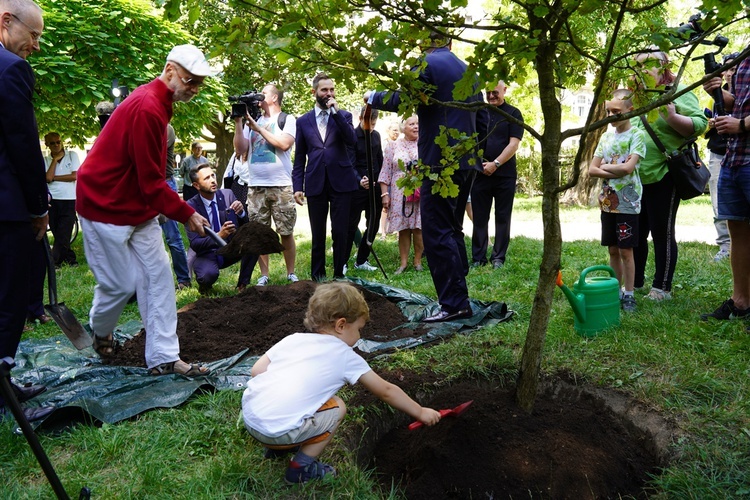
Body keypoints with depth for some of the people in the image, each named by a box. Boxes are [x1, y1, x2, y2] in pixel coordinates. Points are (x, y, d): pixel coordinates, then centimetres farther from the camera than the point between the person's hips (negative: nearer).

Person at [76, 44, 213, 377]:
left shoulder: (157, 103, 9)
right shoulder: (147, 108, -23)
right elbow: (151, 181, -22)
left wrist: (174, 204, 4)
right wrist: (186, 214, -15)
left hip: (139, 207, 10)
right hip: (106, 207, -10)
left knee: (158, 275, 3)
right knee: (121, 284, 0)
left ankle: (163, 358, 6)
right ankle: (100, 331, 33)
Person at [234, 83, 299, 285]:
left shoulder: (287, 120, 4)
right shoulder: (252, 120, 16)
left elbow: (284, 144, -14)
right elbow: (240, 150, 9)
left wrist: (258, 128, -8)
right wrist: (238, 123, 0)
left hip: (281, 187, -4)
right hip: (255, 187, 4)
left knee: (286, 233, 1)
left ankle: (291, 274, 12)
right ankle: (264, 275, 12)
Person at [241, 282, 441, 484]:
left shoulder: (293, 339, 14)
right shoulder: (346, 357, 4)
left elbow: (256, 371, 8)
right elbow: (387, 391, 13)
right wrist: (420, 412, 25)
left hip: (248, 414, 6)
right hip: (279, 430, -6)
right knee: (336, 409, 13)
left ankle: (277, 447, 30)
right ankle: (302, 467, 12)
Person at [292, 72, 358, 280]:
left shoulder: (344, 116, 8)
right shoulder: (303, 121, 10)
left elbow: (352, 141, -11)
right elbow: (299, 158, 9)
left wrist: (336, 112, -13)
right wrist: (297, 186, 1)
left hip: (341, 182, -1)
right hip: (315, 184, 1)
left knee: (340, 232, 0)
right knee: (317, 234, 6)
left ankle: (339, 274, 11)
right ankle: (317, 275, 16)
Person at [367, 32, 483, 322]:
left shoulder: (426, 65, -6)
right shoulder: (469, 71, 18)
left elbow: (400, 101, -17)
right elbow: (481, 116, 22)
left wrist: (372, 97, 1)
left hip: (440, 162, -9)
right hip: (468, 161, 9)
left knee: (436, 234, -7)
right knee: (453, 230, 15)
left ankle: (454, 304, -8)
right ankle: (459, 297, 19)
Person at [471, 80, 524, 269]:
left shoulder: (513, 114, 4)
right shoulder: (478, 111, 11)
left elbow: (514, 144, -6)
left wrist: (495, 164, -15)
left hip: (505, 175, -2)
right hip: (480, 174, 2)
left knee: (503, 218, 4)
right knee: (479, 218, 4)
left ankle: (498, 258, 12)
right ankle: (478, 259, 10)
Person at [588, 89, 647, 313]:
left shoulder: (636, 135, -6)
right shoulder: (606, 136, 11)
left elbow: (628, 167, -18)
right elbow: (592, 169, 4)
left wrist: (605, 166, -4)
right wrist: (615, 172, -11)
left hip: (627, 202, -5)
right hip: (607, 201, 5)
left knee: (625, 250, 0)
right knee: (613, 250, 11)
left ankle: (628, 295, 9)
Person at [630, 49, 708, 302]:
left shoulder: (678, 93, -5)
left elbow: (700, 124, -17)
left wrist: (673, 117, -30)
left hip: (663, 177, -7)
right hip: (636, 178, 7)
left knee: (662, 234, 1)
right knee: (635, 233, 12)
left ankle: (661, 288, 11)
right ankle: (634, 283, 24)